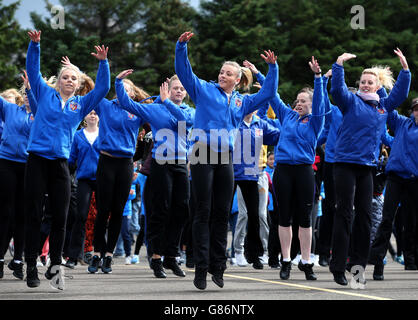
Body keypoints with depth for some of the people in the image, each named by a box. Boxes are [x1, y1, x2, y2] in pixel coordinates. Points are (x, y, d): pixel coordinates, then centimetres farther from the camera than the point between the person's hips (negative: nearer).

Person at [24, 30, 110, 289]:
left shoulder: (81, 104, 13)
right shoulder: (46, 94, 8)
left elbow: (102, 88, 6)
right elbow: (33, 70, 2)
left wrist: (103, 62, -5)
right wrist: (34, 45, -10)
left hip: (60, 164, 2)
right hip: (37, 160, -2)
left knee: (60, 217, 1)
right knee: (34, 215, -1)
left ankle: (55, 265, 11)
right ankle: (32, 267, 4)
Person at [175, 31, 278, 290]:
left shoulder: (242, 102, 19)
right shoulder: (204, 90, 9)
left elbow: (268, 93, 20)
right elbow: (184, 71, 2)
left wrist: (272, 68, 12)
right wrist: (182, 46, -11)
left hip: (226, 159, 4)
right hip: (203, 154, -4)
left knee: (222, 214, 5)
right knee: (204, 212, -5)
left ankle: (218, 266, 11)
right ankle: (201, 268, -5)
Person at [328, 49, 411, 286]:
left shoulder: (383, 106, 14)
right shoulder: (352, 101, 1)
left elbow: (400, 93, 21)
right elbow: (337, 89, -15)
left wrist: (405, 68, 13)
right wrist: (339, 65, -24)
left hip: (368, 166, 5)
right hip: (346, 163, -5)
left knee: (364, 215, 5)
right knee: (344, 214, -6)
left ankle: (358, 264, 11)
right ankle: (338, 266, -5)